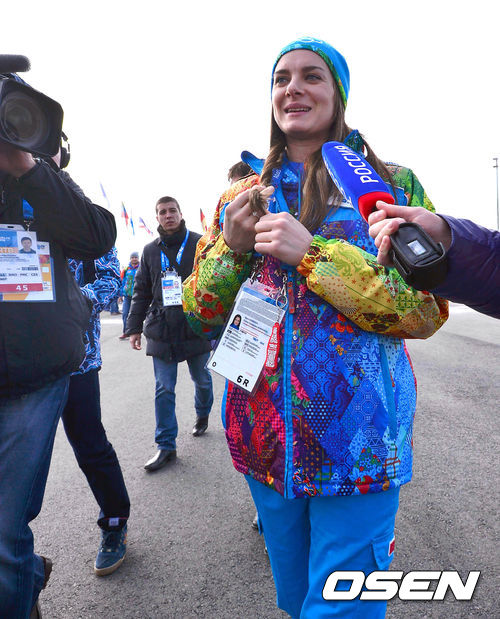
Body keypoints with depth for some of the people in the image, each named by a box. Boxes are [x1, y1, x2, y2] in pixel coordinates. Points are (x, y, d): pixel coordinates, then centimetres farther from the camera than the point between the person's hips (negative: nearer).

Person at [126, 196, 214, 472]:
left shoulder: (199, 244, 0)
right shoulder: (151, 250, 10)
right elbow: (141, 291, 12)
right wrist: (134, 327, 8)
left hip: (197, 327, -2)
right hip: (161, 330, 2)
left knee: (202, 379, 15)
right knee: (164, 390, 3)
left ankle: (202, 415, 44)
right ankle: (166, 446, 13)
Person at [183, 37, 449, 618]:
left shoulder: (393, 184, -1)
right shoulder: (241, 193, 7)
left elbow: (427, 308, -9)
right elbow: (201, 315, 9)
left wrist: (312, 253, -18)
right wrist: (231, 246, -11)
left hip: (357, 435, -3)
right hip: (264, 434, 4)